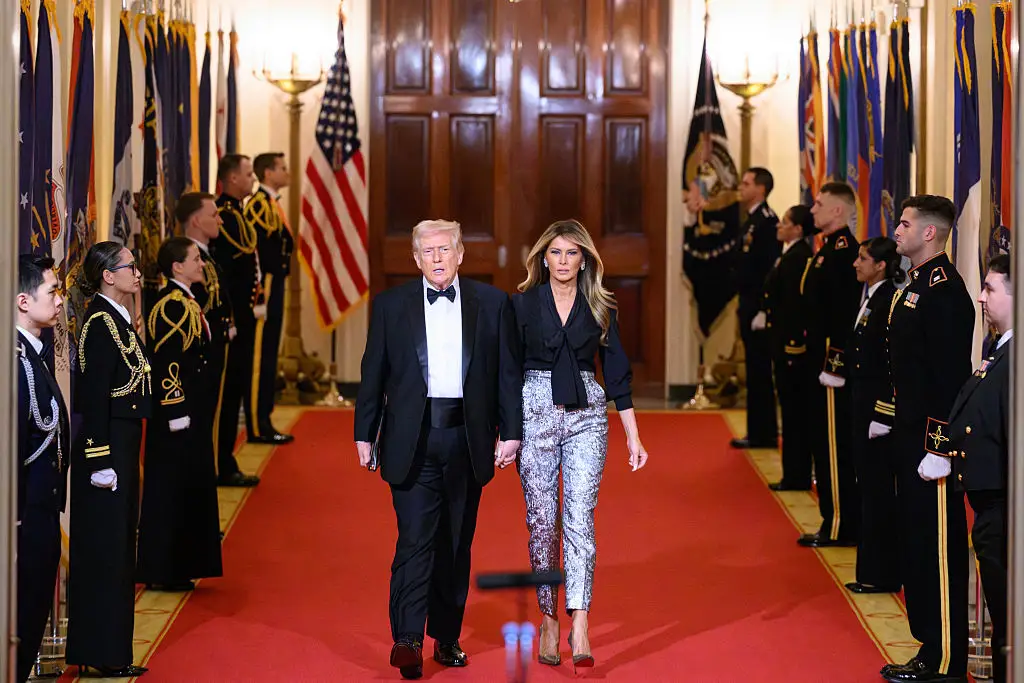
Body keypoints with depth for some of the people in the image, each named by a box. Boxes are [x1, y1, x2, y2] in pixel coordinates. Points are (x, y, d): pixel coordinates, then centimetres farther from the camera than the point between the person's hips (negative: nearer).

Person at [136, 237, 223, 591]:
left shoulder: (185, 302, 14)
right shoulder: (171, 305, -16)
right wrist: (177, 412, -22)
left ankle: (176, 568, 19)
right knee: (170, 488, -4)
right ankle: (161, 572, 1)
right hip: (178, 409, -10)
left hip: (190, 408, 10)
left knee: (188, 486, 13)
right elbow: (167, 362, -21)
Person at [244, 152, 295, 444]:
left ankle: (263, 421, 18)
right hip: (266, 287, -10)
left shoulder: (271, 203, 16)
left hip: (274, 286, 10)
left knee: (267, 357, 13)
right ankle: (258, 426, -3)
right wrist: (260, 292, -21)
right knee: (261, 357, -6)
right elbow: (253, 249, -20)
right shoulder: (259, 203, -15)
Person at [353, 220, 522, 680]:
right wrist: (365, 434, 4)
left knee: (456, 545, 9)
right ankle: (407, 639, -13)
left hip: (467, 438, 2)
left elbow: (509, 371, 6)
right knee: (415, 538, -10)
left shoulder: (492, 304, 5)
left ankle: (447, 637, 18)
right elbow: (374, 374, 7)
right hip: (412, 439, -2)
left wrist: (510, 431, 0)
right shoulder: (390, 305, 5)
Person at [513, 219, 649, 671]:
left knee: (579, 516, -11)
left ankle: (579, 627, -18)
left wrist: (633, 436, 4)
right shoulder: (523, 303, 4)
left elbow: (617, 373, 8)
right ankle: (548, 620, 13)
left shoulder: (600, 308, 7)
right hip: (535, 411, 0)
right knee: (542, 519, 2)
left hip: (586, 416, 0)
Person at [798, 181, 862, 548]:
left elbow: (844, 312, -21)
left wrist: (834, 364, -22)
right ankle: (836, 523, 18)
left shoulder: (843, 249, -15)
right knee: (825, 444, 13)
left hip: (833, 363, -10)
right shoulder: (829, 248, 16)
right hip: (822, 364, 10)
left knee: (834, 445, -5)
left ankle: (840, 527, 0)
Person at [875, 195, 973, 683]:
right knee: (914, 545, 14)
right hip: (909, 435, 10)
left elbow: (950, 375, -21)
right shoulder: (916, 286, 14)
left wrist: (939, 448, -22)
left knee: (937, 549, -3)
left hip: (932, 440, -10)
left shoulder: (944, 291, -17)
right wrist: (886, 418, 21)